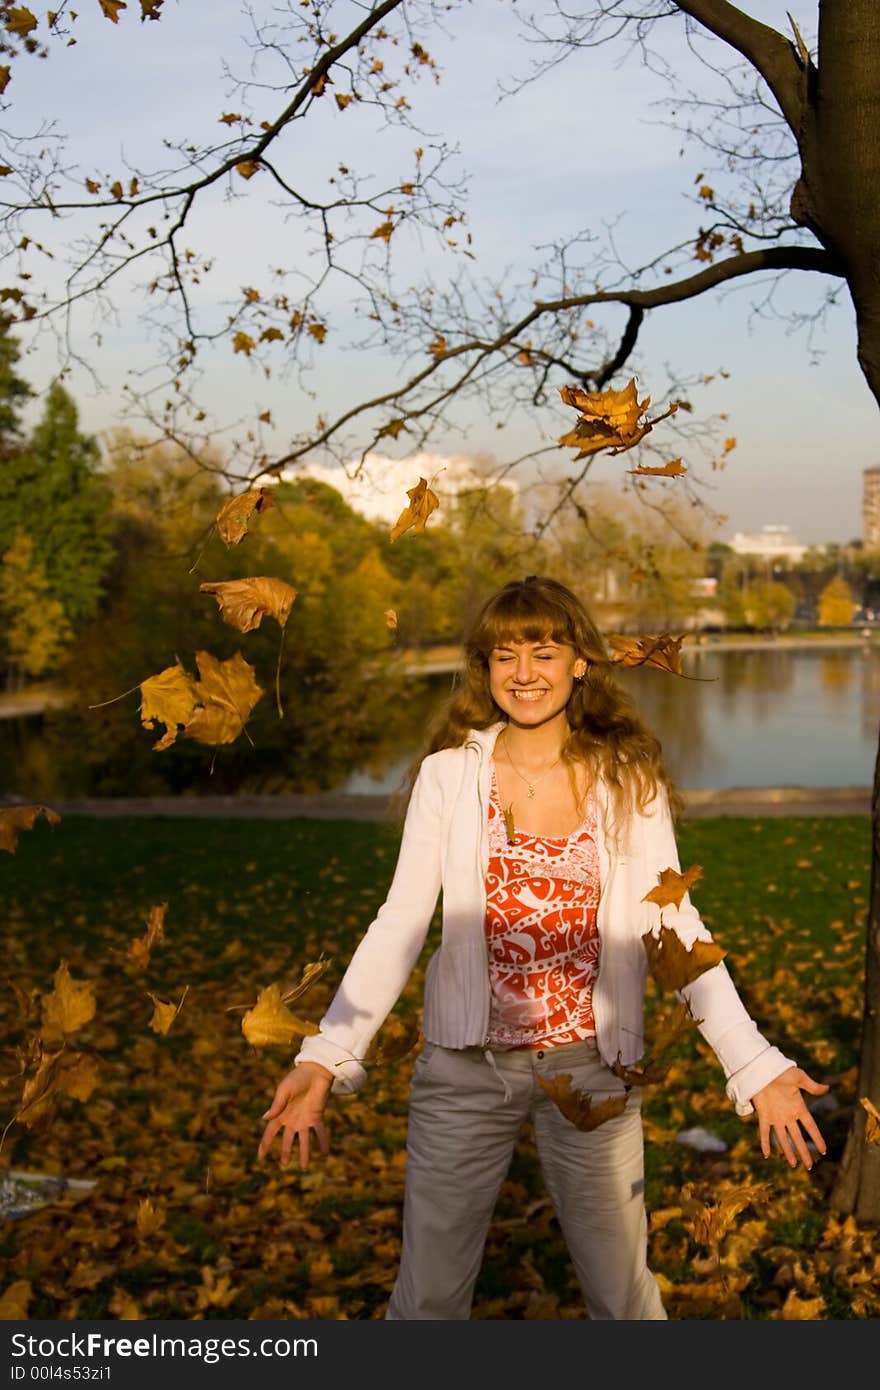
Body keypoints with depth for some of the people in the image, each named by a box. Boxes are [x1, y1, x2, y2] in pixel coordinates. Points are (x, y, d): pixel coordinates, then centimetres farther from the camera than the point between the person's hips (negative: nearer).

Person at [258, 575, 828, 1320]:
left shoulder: (628, 780, -3)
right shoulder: (449, 775, -3)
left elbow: (674, 924, -5)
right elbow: (400, 924, -7)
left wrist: (755, 1064, -13)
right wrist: (328, 1056, -17)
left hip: (591, 1067, 0)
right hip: (465, 1065, 0)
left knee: (621, 1293, 13)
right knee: (428, 1295, 11)